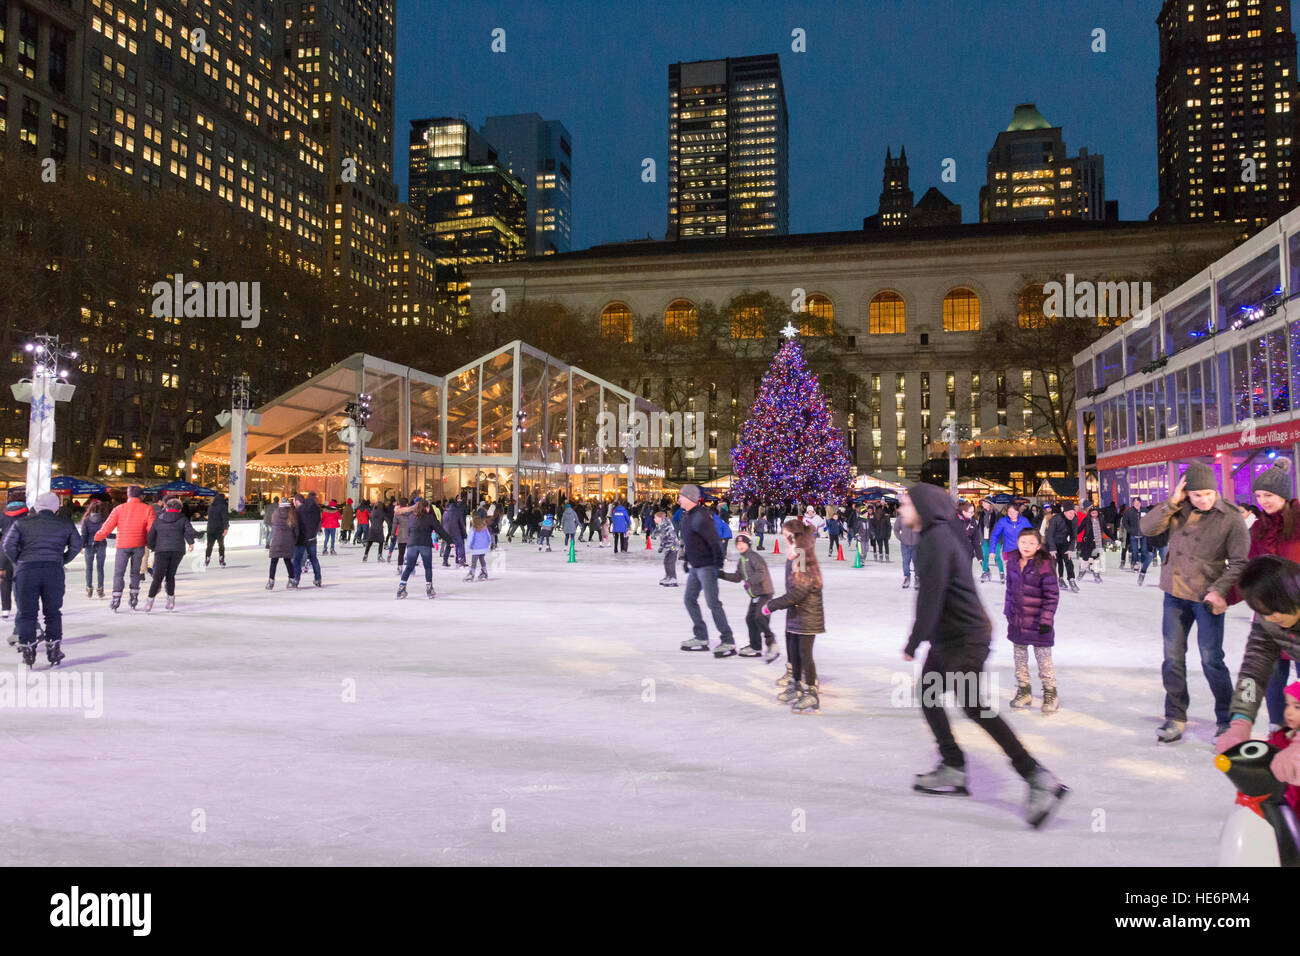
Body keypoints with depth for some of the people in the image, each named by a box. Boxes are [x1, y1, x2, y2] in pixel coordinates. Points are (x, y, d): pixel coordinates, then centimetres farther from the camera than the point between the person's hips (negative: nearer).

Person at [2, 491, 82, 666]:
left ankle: (27, 651, 7)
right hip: (54, 570, 1)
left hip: (27, 570, -1)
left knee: (26, 612, 8)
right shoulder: (66, 524, 10)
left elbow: (7, 545, -1)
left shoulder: (21, 523, 7)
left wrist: (19, 561, 11)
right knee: (53, 612, 10)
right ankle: (53, 650, 9)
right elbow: (76, 545, 7)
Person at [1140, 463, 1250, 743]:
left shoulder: (1231, 517, -10)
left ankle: (1226, 720, 16)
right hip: (1175, 594, 4)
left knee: (1211, 660, -2)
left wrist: (1219, 590, -19)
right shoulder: (1177, 510, 1)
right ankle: (1175, 718, 20)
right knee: (1172, 657, 8)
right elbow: (1146, 529, -6)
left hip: (1207, 597, -4)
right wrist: (1172, 502, -14)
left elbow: (1240, 562, -8)